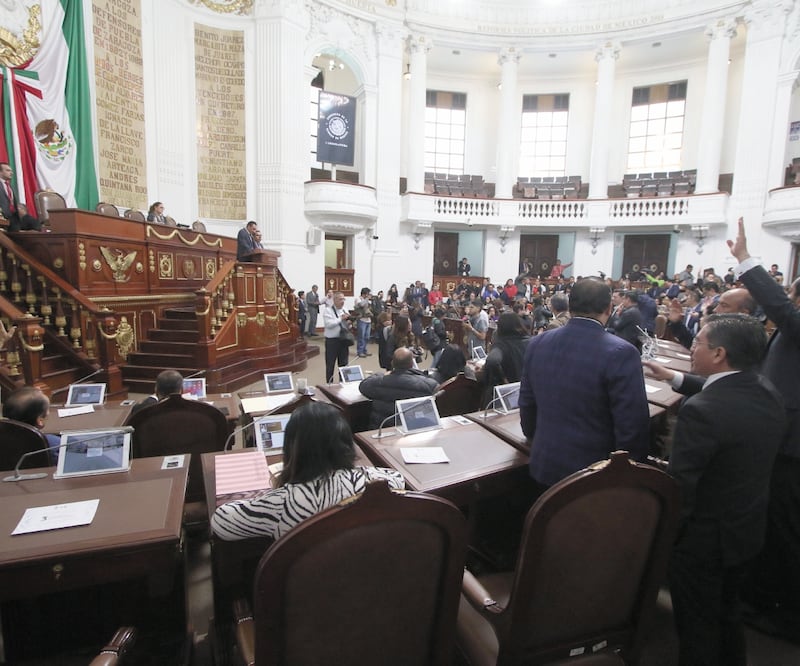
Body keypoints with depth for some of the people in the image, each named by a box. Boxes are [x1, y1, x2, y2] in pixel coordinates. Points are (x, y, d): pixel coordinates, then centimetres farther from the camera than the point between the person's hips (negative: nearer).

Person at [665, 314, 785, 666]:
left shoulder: (701, 410, -34)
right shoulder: (768, 392, -9)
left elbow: (681, 488, -27)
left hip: (704, 539, -8)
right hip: (748, 529, 8)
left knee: (697, 627, 16)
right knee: (728, 611, 30)